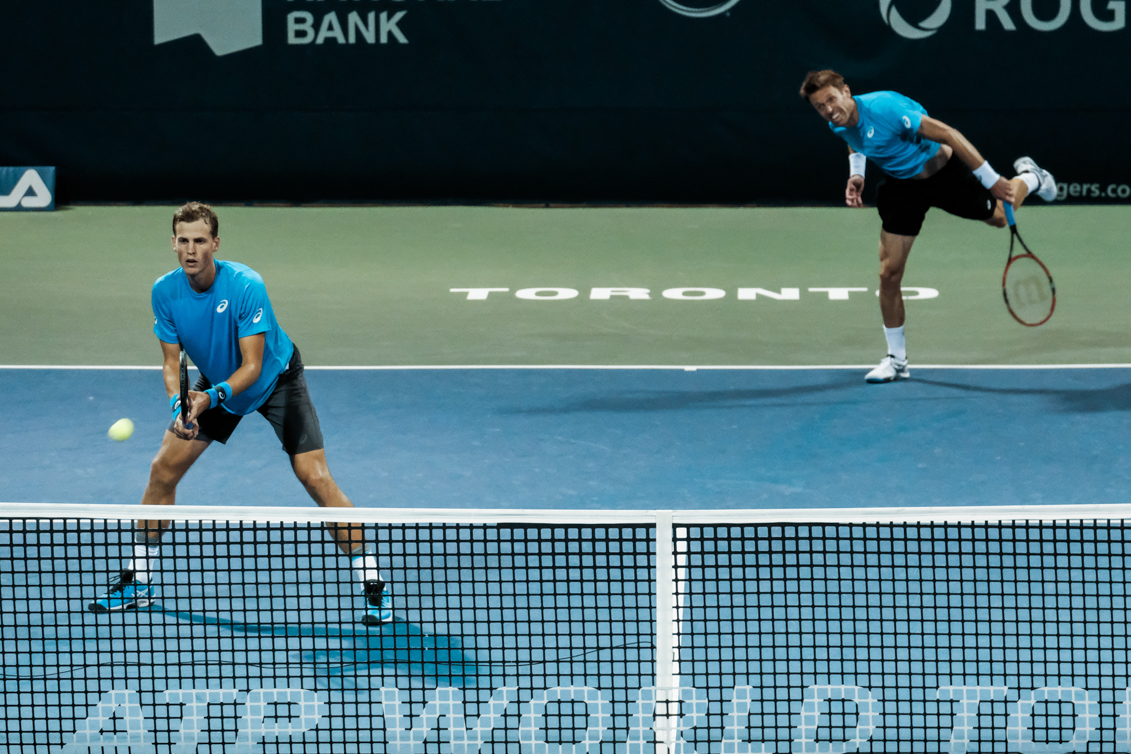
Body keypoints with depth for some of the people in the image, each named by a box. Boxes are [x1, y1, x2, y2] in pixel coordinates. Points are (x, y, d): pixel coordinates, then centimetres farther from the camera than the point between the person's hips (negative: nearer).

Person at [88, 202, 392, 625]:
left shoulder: (246, 286, -32)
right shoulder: (165, 292, -18)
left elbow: (251, 366, -30)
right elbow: (172, 362, -11)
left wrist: (211, 398, -46)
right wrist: (180, 406, -30)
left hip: (274, 380, -5)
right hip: (215, 383, 5)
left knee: (316, 479, -17)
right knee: (163, 470, -1)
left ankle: (373, 585, -11)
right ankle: (138, 581, 15)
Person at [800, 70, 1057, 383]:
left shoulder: (883, 107, -36)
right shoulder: (838, 126, -13)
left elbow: (947, 134, -31)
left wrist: (992, 181, -30)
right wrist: (856, 173, -4)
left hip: (944, 171, -5)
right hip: (902, 185, 5)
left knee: (1000, 216, 17)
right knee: (889, 273, -5)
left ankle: (1029, 178, 52)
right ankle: (897, 360, 9)